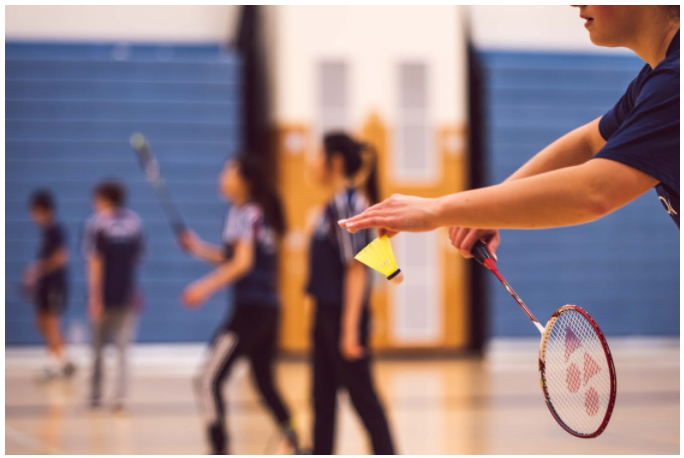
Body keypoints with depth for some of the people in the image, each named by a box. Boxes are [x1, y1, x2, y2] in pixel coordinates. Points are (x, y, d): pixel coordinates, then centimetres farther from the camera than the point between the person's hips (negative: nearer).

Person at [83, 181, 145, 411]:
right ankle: (120, 397, -7)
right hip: (128, 295, 2)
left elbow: (95, 262, -14)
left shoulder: (95, 223, -7)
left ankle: (95, 395, 20)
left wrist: (95, 297, -16)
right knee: (123, 349, 4)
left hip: (104, 296, -2)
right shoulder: (134, 221, 4)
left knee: (98, 347, 13)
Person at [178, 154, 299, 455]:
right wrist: (199, 249, 13)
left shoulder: (244, 213, -9)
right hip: (269, 309, 10)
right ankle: (294, 445, 20)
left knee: (208, 381, -9)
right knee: (264, 382, 21)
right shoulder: (261, 213, 17)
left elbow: (243, 263, -19)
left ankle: (219, 450, -13)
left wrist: (206, 287, -22)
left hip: (250, 310, -10)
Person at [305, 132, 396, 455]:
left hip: (343, 315, -9)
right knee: (323, 397, 12)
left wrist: (350, 329, -22)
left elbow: (356, 269, -19)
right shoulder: (335, 204, 12)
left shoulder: (347, 204, -15)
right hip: (326, 313, 9)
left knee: (363, 397, -3)